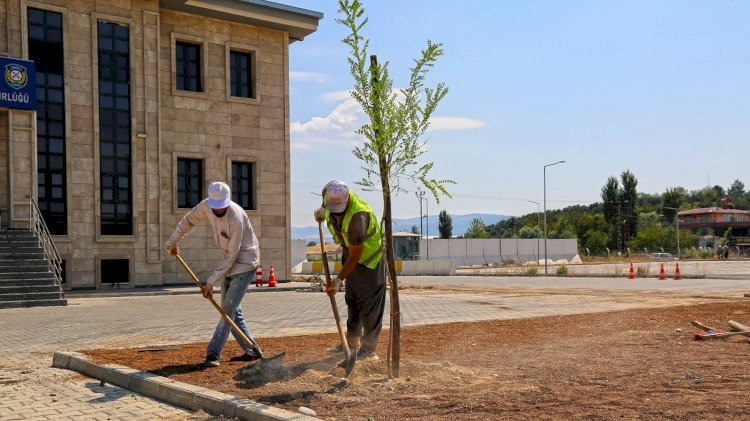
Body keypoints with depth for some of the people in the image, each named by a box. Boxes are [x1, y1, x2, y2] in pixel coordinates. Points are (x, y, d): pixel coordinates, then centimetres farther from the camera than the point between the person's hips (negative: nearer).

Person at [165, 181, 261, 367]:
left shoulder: (236, 218, -30)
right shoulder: (206, 206, -9)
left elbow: (231, 256, -27)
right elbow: (188, 220, 13)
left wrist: (210, 282, -23)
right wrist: (172, 242, 11)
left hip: (245, 261, -8)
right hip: (230, 261, 8)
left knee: (228, 308, -14)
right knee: (231, 310, 9)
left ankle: (213, 353, -13)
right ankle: (252, 351, 14)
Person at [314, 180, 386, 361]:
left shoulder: (357, 215, -38)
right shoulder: (330, 196, -16)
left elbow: (355, 255, -30)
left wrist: (338, 280, -27)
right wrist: (321, 212, 18)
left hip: (369, 253, -8)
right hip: (350, 249, 8)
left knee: (369, 300, -7)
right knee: (352, 298, 13)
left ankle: (369, 347, 0)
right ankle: (353, 342, 23)